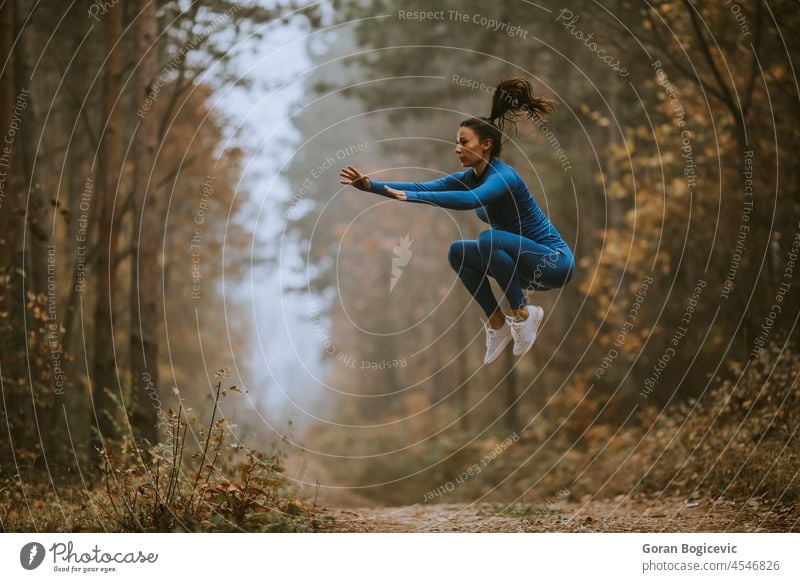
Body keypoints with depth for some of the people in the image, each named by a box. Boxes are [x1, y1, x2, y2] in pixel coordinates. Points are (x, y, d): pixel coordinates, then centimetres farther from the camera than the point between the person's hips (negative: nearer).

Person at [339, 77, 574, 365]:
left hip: (555, 260, -9)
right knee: (458, 252, 1)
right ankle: (497, 324, 6)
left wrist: (412, 197, -49)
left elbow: (470, 200, -44)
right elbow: (425, 187, -8)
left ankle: (522, 314, -15)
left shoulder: (503, 177, -24)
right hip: (526, 262, 9)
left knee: (489, 239, -31)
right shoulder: (469, 177, 2)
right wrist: (370, 185, -19)